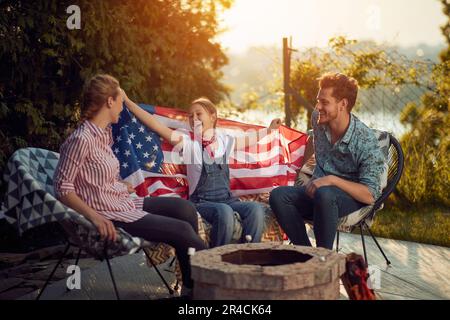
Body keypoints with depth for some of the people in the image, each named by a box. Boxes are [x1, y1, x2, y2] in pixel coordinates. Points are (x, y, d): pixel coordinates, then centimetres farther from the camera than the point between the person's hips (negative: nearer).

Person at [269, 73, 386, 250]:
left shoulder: (366, 141, -20)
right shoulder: (318, 119, 0)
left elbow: (370, 195, -23)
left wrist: (332, 180, -31)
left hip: (353, 198, -6)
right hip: (318, 190, 6)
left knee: (324, 194, -40)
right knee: (278, 196, -21)